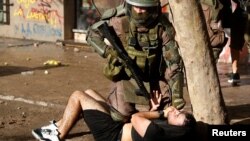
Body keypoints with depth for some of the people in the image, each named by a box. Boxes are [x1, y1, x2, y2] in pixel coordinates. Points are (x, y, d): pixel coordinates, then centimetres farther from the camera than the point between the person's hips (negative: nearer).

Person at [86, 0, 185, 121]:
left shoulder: (162, 26, -19)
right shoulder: (119, 20, -19)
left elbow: (174, 62, -16)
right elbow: (92, 35, -4)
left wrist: (177, 95, -20)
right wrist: (109, 54, -21)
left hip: (153, 81, 1)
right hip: (126, 78, -1)